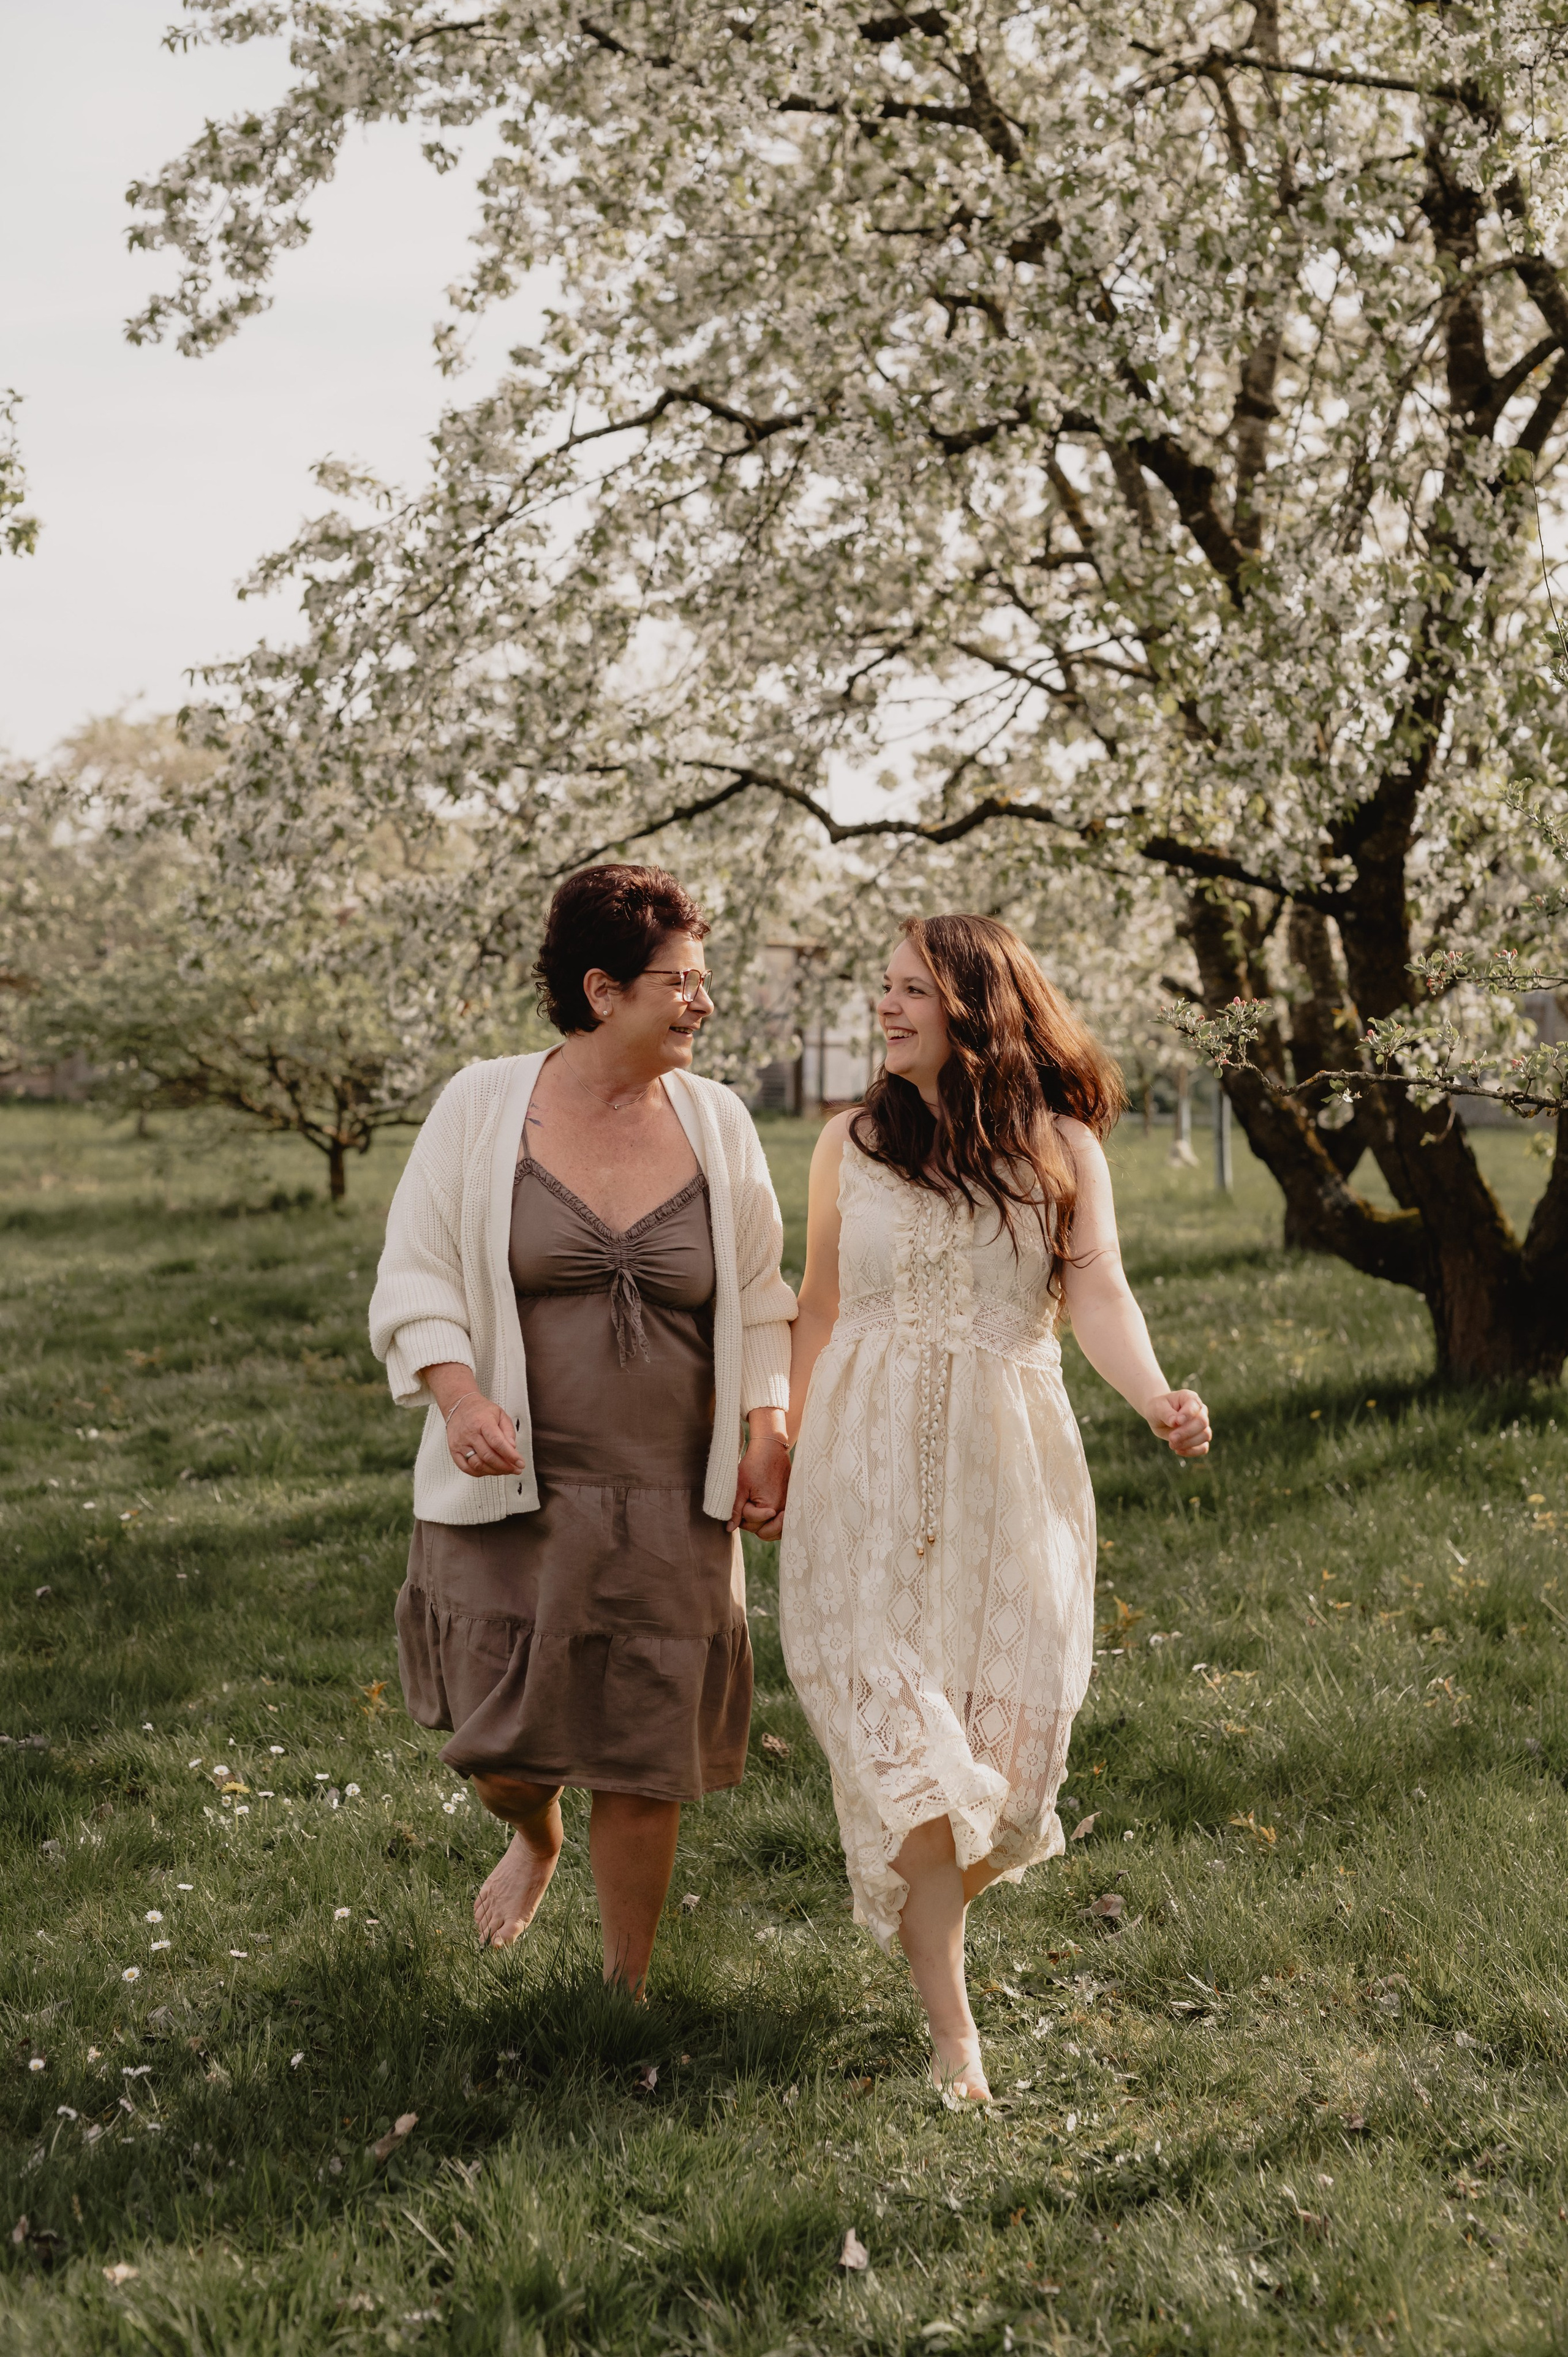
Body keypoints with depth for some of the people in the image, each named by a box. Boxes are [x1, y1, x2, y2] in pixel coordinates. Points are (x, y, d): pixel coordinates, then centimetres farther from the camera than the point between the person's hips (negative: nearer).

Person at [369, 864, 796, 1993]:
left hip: (670, 1503, 2)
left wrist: (767, 1433, -1)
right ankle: (535, 1838, 39)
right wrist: (458, 1394, -19)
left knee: (647, 1761, 4)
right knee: (502, 1747, 1)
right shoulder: (481, 1106, -3)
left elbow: (761, 1296, 11)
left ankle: (625, 1986, 25)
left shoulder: (716, 1120, 4)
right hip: (512, 1492, -1)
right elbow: (415, 1276, -2)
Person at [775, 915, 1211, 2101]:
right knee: (900, 1735, -9)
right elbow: (822, 1309, 12)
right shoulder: (852, 1143, 7)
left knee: (1011, 1726, 1)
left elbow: (1098, 1294, -8)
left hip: (1010, 1467, 0)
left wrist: (1158, 1397, -26)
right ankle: (955, 2031, -4)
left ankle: (931, 1905, 34)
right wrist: (779, 1451, 12)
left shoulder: (1061, 1147, 3)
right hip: (872, 1469, 0)